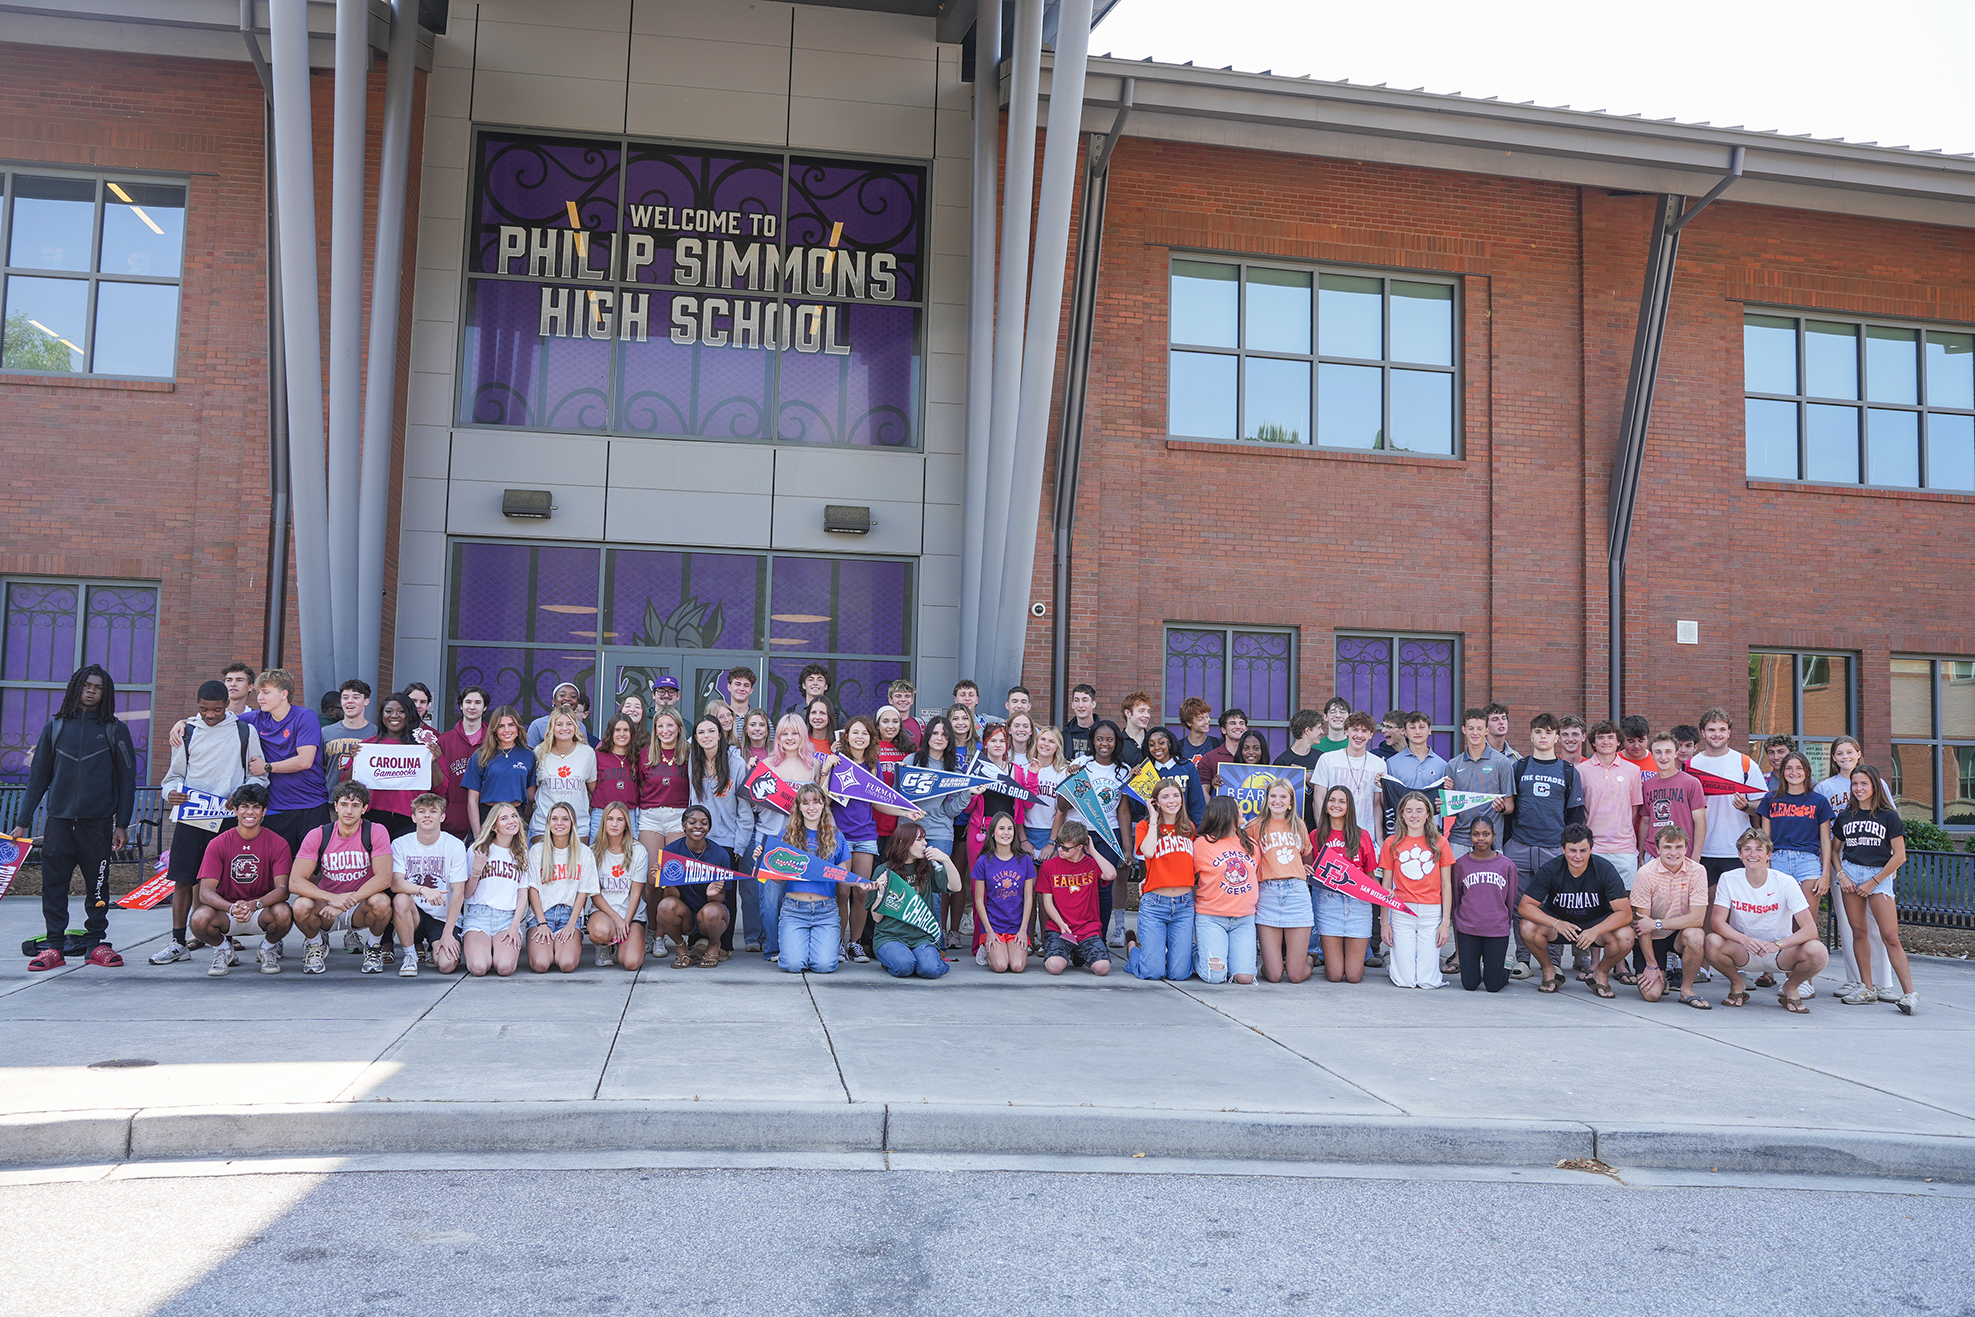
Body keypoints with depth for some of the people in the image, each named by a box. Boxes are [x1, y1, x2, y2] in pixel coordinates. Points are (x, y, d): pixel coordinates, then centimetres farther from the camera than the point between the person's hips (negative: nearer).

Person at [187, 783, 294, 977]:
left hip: (261, 912, -1)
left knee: (283, 914, -34)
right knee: (199, 918, -31)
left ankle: (269, 949, 3)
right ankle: (223, 950, 4)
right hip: (226, 914, 1)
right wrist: (232, 908, -33)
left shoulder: (277, 844, -5)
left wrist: (254, 904, -35)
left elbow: (283, 889, -15)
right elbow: (205, 892, -13)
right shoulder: (218, 844, -4)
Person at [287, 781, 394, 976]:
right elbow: (295, 882, -14)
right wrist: (333, 898, -29)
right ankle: (316, 944, 5)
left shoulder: (376, 832, -10)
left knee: (381, 902, -33)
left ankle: (373, 947, 0)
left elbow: (383, 878, -18)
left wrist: (348, 900, -28)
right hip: (326, 909, 1)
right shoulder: (318, 836, -7)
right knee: (301, 906, -31)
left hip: (360, 908, -1)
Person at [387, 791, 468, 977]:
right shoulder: (400, 844, -1)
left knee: (446, 965, -24)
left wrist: (447, 933, -15)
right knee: (401, 899, -33)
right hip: (414, 914, 1)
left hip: (443, 918, -1)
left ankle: (433, 947, 15)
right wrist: (423, 890, -36)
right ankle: (410, 954, -9)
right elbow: (395, 883, -15)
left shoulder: (455, 846, -5)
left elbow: (458, 892, -8)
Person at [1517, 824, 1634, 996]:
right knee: (1528, 928, -30)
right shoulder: (1550, 870, -19)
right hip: (1558, 919, 0)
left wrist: (1595, 931, -39)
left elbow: (1625, 913, -23)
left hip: (1598, 923, 0)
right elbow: (1524, 906, -20)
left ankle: (1601, 973, 1)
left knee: (1625, 937, -31)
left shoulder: (1605, 870, -20)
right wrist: (1556, 924, -36)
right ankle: (1548, 971, -1)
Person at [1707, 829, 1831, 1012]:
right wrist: (1745, 940, -33)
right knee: (1712, 942, -32)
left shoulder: (1785, 883, -11)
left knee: (1818, 952, -30)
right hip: (1743, 953, 0)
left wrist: (1777, 945, -33)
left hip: (1780, 952, 0)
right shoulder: (1728, 880, -8)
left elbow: (1810, 929, -17)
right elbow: (1717, 921, -14)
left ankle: (1791, 988, 4)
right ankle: (1737, 984, 1)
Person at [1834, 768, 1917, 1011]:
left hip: (1879, 875, -4)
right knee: (1858, 932, 2)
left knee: (1890, 936, -10)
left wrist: (1873, 882, -7)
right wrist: (1841, 874, 0)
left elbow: (1899, 856, -4)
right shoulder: (1845, 817, 11)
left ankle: (1909, 992, -9)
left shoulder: (1889, 816, 0)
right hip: (1850, 874, 4)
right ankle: (1867, 989, 8)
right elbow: (1836, 850, 18)